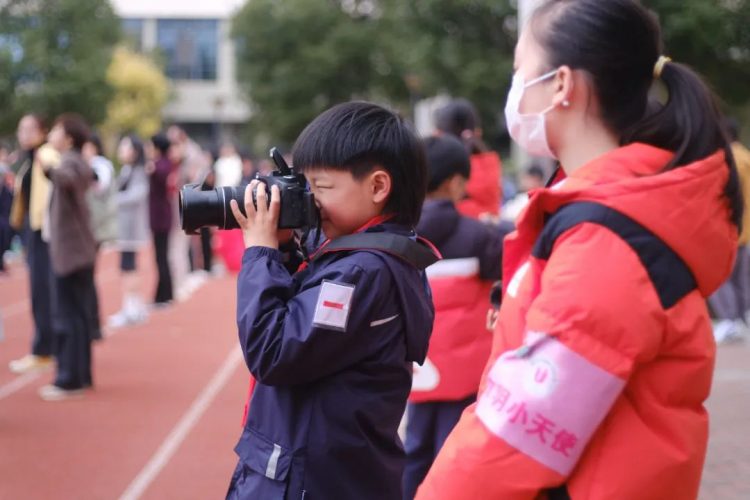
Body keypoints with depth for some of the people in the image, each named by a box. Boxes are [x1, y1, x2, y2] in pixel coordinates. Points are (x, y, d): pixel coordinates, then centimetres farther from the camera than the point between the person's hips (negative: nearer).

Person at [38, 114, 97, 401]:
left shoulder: (69, 162, -15)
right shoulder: (78, 163, 14)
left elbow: (67, 178, -40)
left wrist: (49, 170, -61)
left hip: (69, 251, -10)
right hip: (80, 250, 10)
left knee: (68, 317, -7)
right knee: (78, 315, 14)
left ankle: (69, 380, -5)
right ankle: (81, 376, 20)